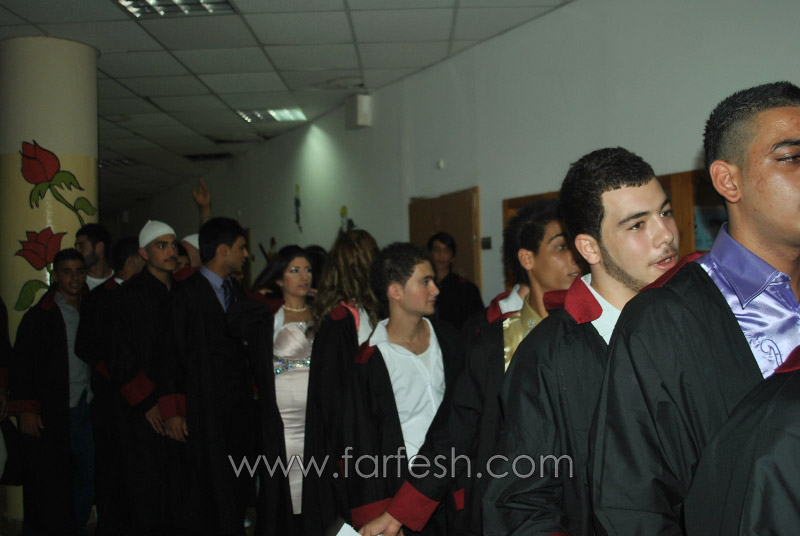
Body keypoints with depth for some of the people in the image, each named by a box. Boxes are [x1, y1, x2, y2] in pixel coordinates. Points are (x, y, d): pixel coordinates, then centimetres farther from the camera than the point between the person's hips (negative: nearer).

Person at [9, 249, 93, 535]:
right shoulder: (39, 316, -2)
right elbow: (21, 365, -3)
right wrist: (26, 409, -9)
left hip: (86, 409, 4)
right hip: (51, 413, -4)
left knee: (87, 476, 9)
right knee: (47, 481, 2)